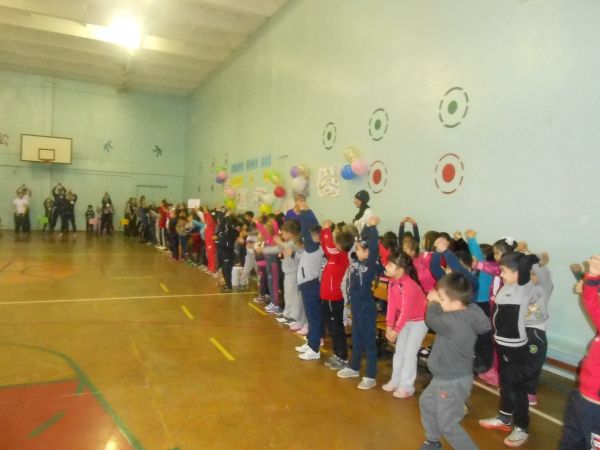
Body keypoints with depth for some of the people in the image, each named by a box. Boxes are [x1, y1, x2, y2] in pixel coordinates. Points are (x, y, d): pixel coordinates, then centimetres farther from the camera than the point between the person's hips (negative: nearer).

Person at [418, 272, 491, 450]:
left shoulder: (453, 322, -34)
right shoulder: (470, 313, -11)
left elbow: (431, 319, -20)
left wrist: (434, 302, 0)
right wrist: (438, 301, -8)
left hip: (453, 382, -10)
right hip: (445, 377, 10)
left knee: (448, 425, 5)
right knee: (426, 402, 27)